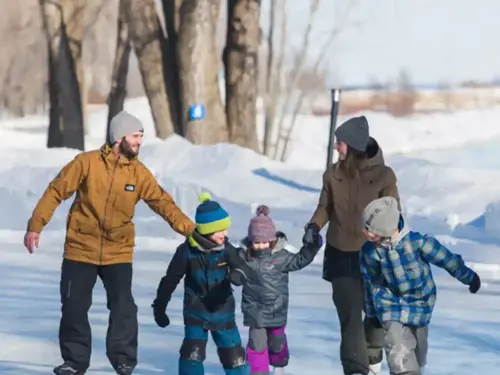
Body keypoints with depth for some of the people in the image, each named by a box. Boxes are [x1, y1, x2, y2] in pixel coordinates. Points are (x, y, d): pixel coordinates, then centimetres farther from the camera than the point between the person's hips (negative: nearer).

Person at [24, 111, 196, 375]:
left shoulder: (139, 172, -2)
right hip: (80, 249, -1)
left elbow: (162, 202, -7)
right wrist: (36, 226, -10)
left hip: (119, 252, 1)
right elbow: (55, 192, -5)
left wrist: (190, 229, -20)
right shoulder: (87, 163, -9)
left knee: (123, 307, -7)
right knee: (74, 306, 3)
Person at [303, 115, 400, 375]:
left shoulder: (383, 175, -10)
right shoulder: (333, 174, -3)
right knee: (350, 315, -9)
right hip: (341, 256, 0)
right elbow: (325, 207, 8)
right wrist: (314, 226, -11)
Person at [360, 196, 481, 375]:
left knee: (418, 352, 18)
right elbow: (372, 283, 1)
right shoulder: (370, 251, -17)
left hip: (420, 302, 0)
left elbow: (447, 259, -11)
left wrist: (469, 278, 2)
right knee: (398, 352, -19)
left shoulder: (416, 242, -27)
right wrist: (371, 311, 13)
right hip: (391, 305, 0)